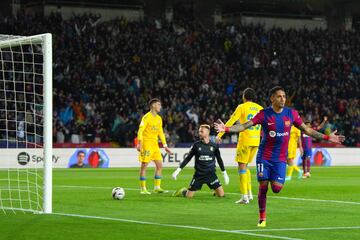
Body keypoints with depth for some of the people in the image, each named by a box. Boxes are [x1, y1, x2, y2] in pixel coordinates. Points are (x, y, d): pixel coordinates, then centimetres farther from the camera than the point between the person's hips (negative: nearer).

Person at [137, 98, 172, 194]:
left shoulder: (159, 119, 15)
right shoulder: (146, 117, -9)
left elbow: (161, 133, 21)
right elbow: (140, 130, -15)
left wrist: (165, 146, 16)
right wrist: (139, 143, -26)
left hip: (155, 144, 8)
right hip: (146, 143, -8)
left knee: (159, 165, 5)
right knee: (144, 166, -4)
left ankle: (157, 187, 12)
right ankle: (143, 189, -1)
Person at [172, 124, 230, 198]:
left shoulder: (214, 146, 0)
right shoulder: (196, 145, -2)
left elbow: (219, 160, 12)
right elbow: (188, 158, 3)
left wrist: (224, 173, 14)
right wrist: (178, 170, -3)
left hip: (211, 174, 1)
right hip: (199, 174, -1)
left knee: (221, 195, -8)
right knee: (189, 196, -5)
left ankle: (215, 192, 27)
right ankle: (183, 191, 30)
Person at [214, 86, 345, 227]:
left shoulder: (291, 114, 2)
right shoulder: (264, 114, -5)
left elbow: (307, 130, 10)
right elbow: (245, 126, -9)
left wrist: (327, 138, 7)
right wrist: (226, 129, -23)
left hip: (280, 158, 1)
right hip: (264, 156, -1)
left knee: (276, 188, -12)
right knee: (263, 187, -6)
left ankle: (274, 180, 26)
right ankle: (262, 218, 10)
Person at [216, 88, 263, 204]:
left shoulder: (242, 107, -4)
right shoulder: (260, 108, 11)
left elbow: (231, 122, -7)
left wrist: (219, 134, -4)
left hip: (245, 140, -5)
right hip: (256, 141, 5)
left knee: (242, 166, -2)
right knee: (245, 166, 18)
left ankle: (244, 197, -8)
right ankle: (249, 193, 14)